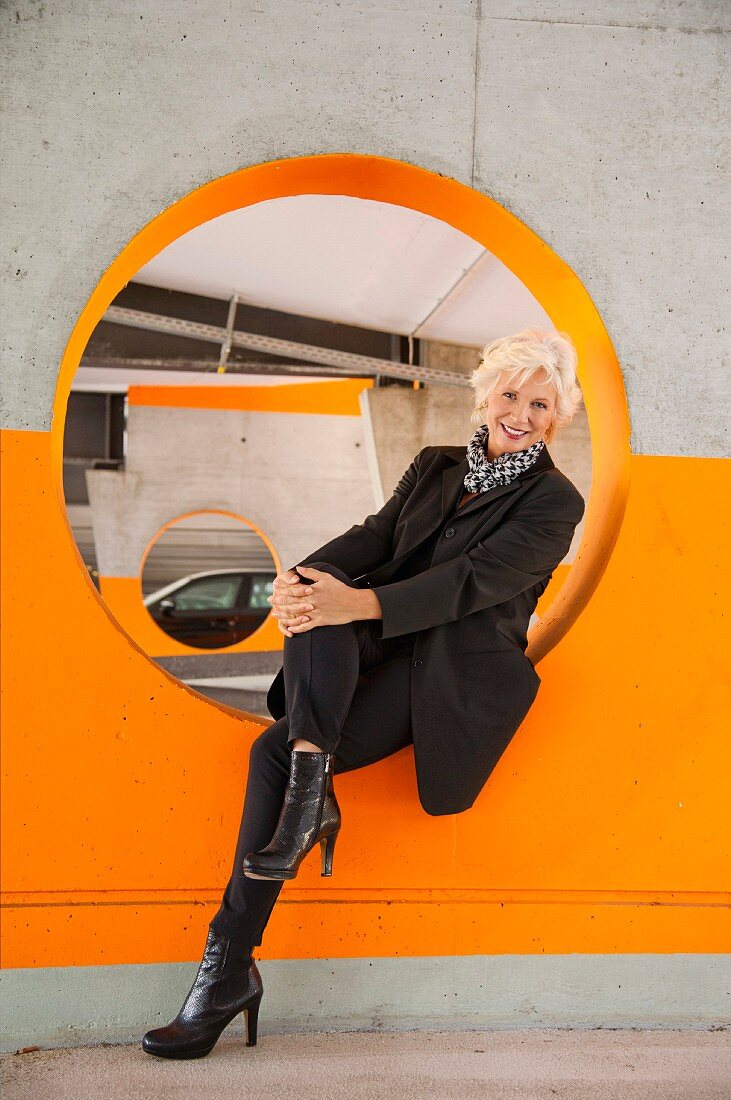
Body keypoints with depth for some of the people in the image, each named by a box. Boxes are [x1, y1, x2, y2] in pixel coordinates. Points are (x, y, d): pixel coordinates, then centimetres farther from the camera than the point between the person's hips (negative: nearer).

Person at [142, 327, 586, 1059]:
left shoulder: (555, 502, -1)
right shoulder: (435, 466, 18)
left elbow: (476, 580, -15)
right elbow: (377, 534, 4)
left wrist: (361, 602, -30)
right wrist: (300, 574, -19)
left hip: (455, 676, -6)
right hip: (385, 650, 6)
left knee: (276, 749, -24)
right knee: (314, 603, -29)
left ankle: (231, 966, -20)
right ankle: (310, 794, -32)